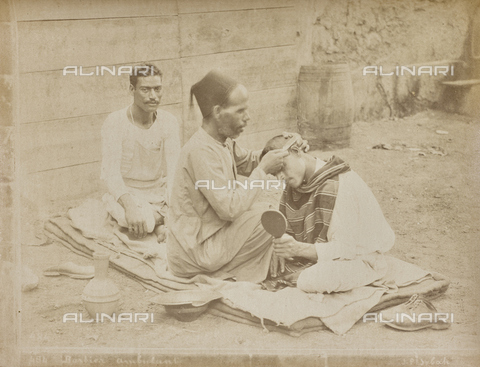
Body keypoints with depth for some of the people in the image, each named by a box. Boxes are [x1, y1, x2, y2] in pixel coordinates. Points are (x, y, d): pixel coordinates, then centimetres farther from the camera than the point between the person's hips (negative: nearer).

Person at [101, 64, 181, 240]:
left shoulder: (168, 122, -4)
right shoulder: (115, 122, -13)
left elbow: (174, 171, -9)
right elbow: (110, 172, -19)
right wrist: (129, 203, -38)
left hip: (159, 195, 3)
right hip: (124, 194, -3)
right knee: (144, 223, -35)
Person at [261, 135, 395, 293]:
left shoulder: (340, 184, -24)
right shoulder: (294, 184, 3)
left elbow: (344, 248, -27)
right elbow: (287, 231, 9)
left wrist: (299, 249, -39)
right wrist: (283, 251, -14)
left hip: (359, 258, -8)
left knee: (309, 281, -36)